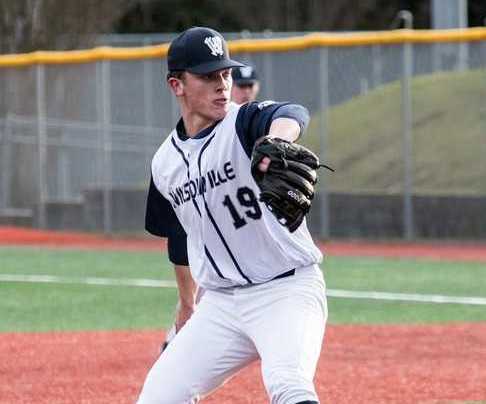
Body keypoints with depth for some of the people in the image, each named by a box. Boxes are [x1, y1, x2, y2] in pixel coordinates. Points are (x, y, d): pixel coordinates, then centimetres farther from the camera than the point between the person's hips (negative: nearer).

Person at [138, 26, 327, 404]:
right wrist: (187, 305, 33)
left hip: (288, 288, -6)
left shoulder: (246, 123, -11)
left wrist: (277, 141, -61)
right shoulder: (165, 163, 7)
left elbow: (291, 114, -37)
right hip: (221, 302, 6)